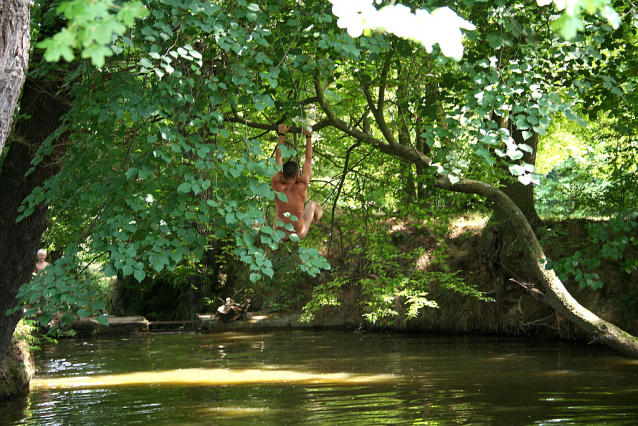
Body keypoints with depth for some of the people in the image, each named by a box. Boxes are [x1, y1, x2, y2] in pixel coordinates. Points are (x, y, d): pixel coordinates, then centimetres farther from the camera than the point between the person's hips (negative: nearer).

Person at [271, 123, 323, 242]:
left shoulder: (277, 187, -15)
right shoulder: (302, 187, -19)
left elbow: (278, 158, -2)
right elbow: (308, 160, -7)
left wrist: (282, 134, 8)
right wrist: (308, 136, 3)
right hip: (299, 235, -1)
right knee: (312, 204, 26)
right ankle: (315, 219, 58)